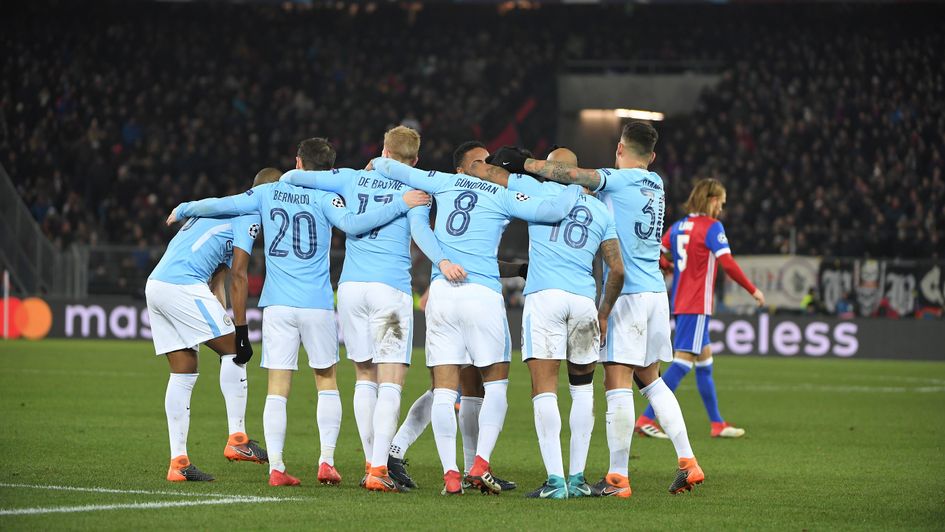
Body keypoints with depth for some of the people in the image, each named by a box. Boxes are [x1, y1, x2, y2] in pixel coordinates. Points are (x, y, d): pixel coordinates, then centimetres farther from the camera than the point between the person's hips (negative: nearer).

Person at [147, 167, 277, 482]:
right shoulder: (249, 215, -1)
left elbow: (216, 279, 26)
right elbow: (237, 276, -8)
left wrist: (223, 318, 21)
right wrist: (241, 331, -8)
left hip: (155, 285, 9)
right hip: (182, 287, -9)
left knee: (183, 374, 10)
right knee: (234, 351, 1)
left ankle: (178, 462, 8)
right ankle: (237, 439, 1)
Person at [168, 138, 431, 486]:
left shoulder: (269, 193, 6)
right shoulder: (324, 198, -3)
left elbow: (219, 206, 6)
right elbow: (351, 224, -20)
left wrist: (184, 210, 24)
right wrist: (400, 204, -17)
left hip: (277, 304, 2)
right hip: (317, 305, -2)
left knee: (277, 389, 2)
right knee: (327, 382, 13)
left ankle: (276, 468, -5)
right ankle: (327, 461, 4)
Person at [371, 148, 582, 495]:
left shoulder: (447, 182, 13)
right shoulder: (505, 197, 1)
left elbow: (395, 170, 19)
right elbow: (552, 210, -9)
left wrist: (379, 164, 41)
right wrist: (575, 189, 11)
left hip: (441, 292, 3)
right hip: (482, 293, -3)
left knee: (444, 390, 4)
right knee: (496, 383, 10)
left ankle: (450, 473, -4)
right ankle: (480, 464, -5)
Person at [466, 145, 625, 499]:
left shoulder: (539, 190, 10)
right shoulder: (600, 211, 18)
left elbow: (478, 170, 9)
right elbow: (617, 270, 14)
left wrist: (499, 166, 32)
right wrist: (604, 315, 25)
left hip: (543, 296, -3)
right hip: (583, 300, 3)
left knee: (544, 390, -5)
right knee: (582, 387, 17)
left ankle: (555, 480, -14)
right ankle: (577, 478, 15)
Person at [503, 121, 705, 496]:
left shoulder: (618, 179, -7)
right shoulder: (656, 185, 15)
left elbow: (571, 174, -18)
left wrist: (526, 164, -4)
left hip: (627, 293, -8)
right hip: (656, 292, 8)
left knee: (617, 383, -6)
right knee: (650, 379, 18)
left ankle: (618, 478, -7)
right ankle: (687, 462, 13)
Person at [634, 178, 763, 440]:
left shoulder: (678, 227, 12)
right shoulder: (712, 226, -8)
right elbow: (728, 263, -15)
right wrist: (753, 290, -7)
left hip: (680, 304, 9)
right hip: (697, 305, -9)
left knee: (705, 359, 14)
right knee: (683, 360, -10)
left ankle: (717, 423, 18)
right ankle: (646, 418, -17)